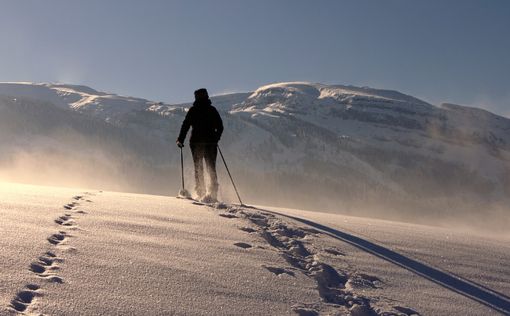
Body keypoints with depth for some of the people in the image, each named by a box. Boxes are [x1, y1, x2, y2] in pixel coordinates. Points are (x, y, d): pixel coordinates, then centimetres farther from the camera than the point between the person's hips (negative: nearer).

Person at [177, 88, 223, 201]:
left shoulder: (193, 110, -2)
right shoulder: (212, 110, 4)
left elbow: (185, 125, -4)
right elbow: (220, 127, 7)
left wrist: (180, 140, 5)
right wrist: (215, 139, 21)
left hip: (196, 142, -2)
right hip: (211, 142, 2)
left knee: (198, 168, 7)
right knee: (211, 168, 6)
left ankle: (201, 193, 1)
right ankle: (213, 193, -3)